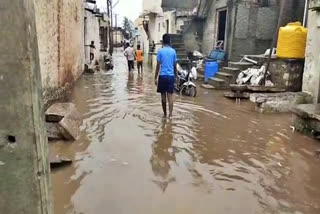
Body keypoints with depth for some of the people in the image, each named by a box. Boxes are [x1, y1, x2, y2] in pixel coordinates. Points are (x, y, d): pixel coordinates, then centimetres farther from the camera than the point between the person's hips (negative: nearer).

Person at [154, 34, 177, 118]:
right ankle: (170, 113, -12)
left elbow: (158, 66, -4)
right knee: (170, 95, 1)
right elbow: (175, 66, 8)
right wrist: (175, 76, 20)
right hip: (171, 76, 2)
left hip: (162, 76, -2)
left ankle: (165, 113, 17)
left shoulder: (160, 51, -4)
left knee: (163, 95, 8)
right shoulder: (173, 51, 4)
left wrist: (155, 78, 2)